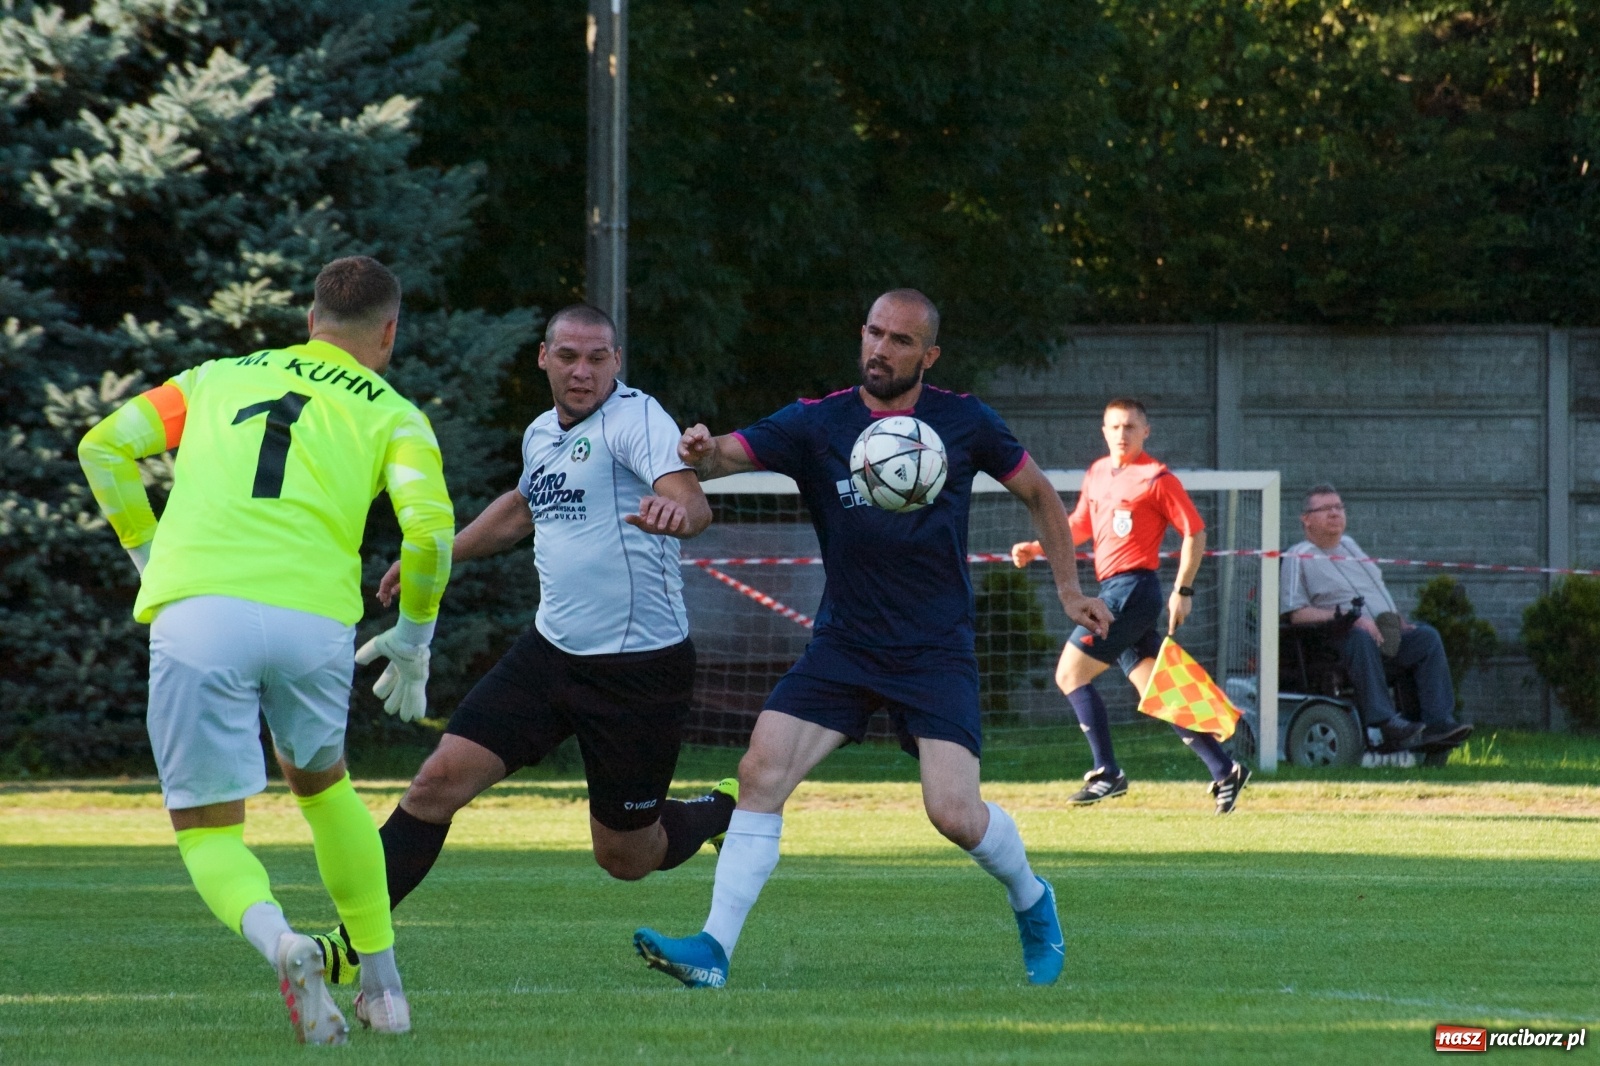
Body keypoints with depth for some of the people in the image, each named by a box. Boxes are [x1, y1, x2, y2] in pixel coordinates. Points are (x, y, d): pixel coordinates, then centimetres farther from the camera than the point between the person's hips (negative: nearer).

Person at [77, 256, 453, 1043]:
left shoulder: (217, 378, 25)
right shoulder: (392, 415, 16)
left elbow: (105, 446, 16)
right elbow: (428, 526, 0)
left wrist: (149, 557, 22)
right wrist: (413, 638, 13)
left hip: (195, 614, 0)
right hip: (314, 620, 0)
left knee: (207, 831, 8)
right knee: (321, 784, 29)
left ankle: (277, 940, -24)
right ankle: (382, 986, 29)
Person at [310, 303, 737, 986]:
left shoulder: (635, 418, -13)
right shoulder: (541, 435, 10)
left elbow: (694, 504, -30)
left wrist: (675, 510, -54)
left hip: (641, 667, -6)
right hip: (552, 650, 6)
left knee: (625, 858, 5)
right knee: (439, 782, -8)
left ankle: (723, 814, 36)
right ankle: (353, 943, -2)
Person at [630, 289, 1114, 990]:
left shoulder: (964, 423, -1)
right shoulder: (816, 424, -3)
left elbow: (1039, 493, 14)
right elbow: (733, 453, -17)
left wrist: (1069, 589, 12)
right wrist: (703, 454, -41)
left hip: (937, 653, -2)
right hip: (843, 646, 2)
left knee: (954, 813, -14)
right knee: (760, 773, -15)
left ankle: (1031, 901, 18)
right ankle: (714, 951, -13)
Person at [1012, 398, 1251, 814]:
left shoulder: (1157, 478, -7)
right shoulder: (1097, 475, 16)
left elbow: (1195, 533, -6)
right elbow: (1079, 527, 29)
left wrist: (1182, 591, -10)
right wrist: (1035, 548, 16)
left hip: (1133, 589, -8)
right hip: (1112, 591, 8)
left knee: (1070, 674, -8)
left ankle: (1107, 774, -6)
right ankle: (1224, 770, 6)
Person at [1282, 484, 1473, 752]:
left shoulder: (1349, 546, 27)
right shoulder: (1299, 557, 4)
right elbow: (1297, 613, -8)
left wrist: (1398, 620, 12)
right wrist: (1350, 617, -18)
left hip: (1387, 635, 7)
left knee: (1427, 637, -19)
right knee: (1361, 639, -40)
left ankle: (1439, 723, -30)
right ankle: (1388, 725, -51)